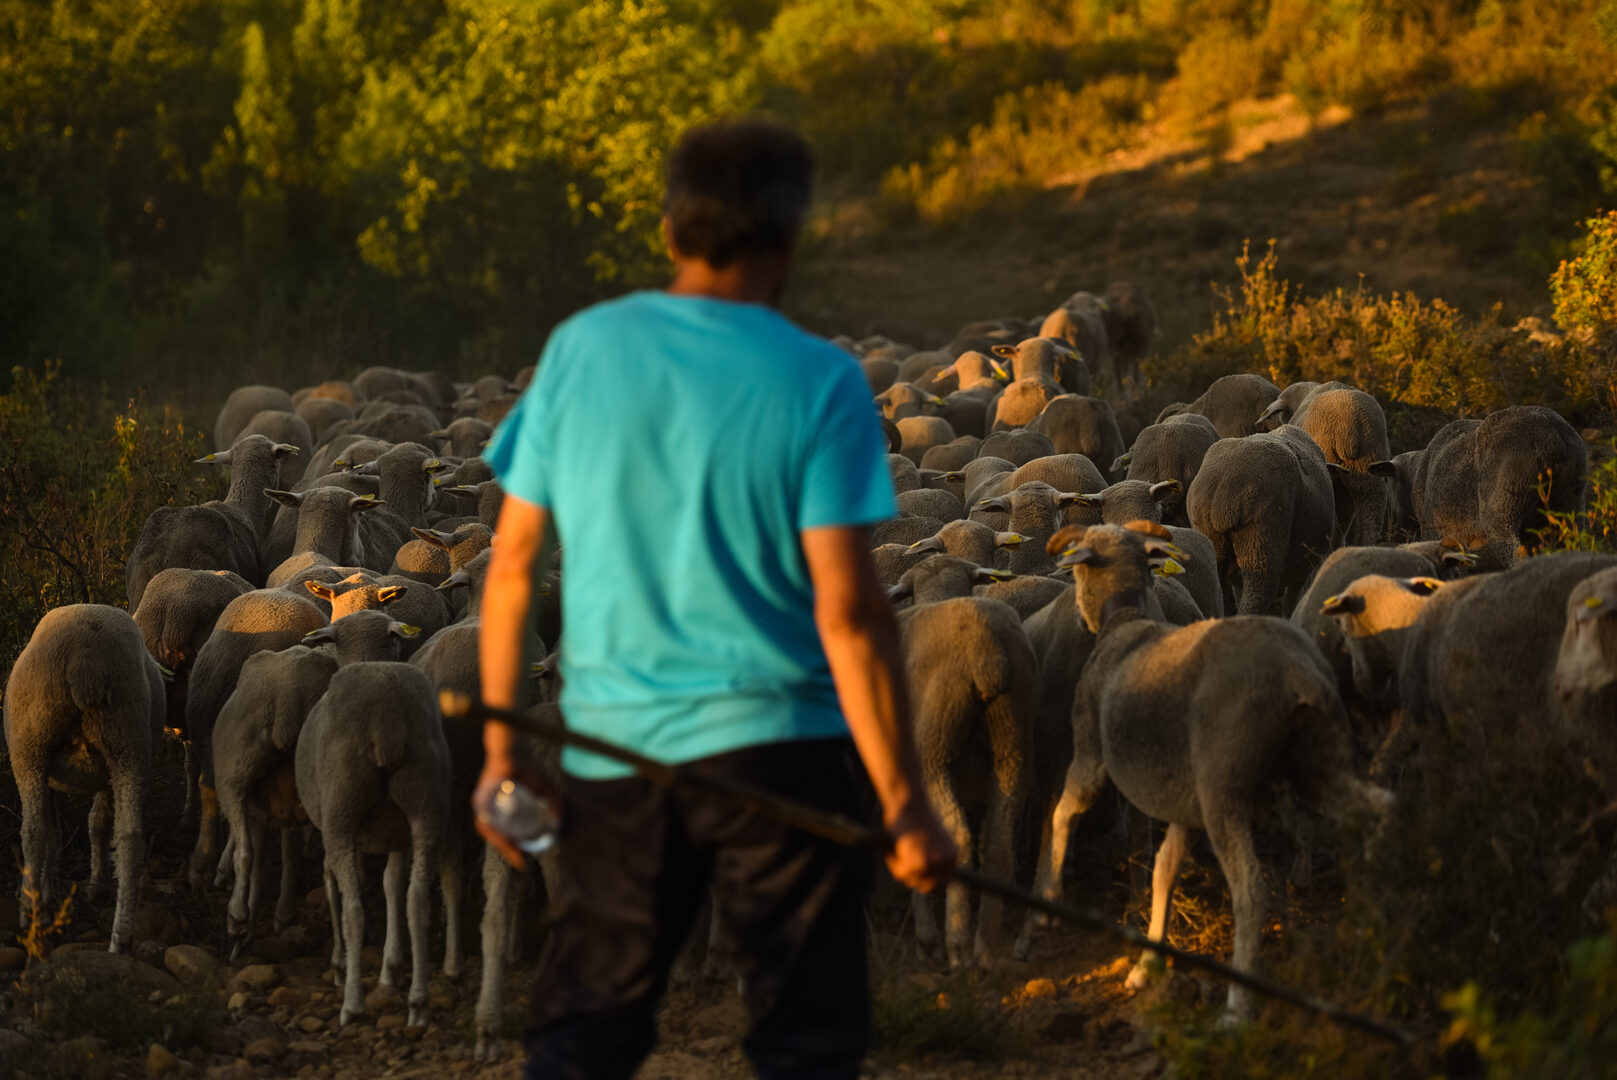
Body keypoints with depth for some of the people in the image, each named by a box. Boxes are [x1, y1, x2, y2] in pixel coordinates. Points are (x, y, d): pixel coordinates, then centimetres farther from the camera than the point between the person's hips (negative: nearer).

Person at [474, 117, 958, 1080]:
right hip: (775, 747, -3)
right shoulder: (819, 383, -9)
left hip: (609, 752, 3)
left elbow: (514, 565, 4)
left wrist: (501, 752, 12)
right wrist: (905, 803, -8)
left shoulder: (580, 349, 2)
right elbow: (847, 611, -13)